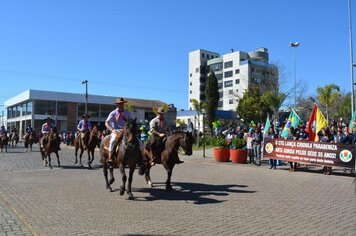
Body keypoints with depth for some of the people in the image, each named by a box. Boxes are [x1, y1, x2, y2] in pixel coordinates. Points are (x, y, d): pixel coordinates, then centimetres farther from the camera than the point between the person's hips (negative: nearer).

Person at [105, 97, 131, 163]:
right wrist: (111, 129, -17)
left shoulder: (127, 113, 11)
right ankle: (110, 158, -29)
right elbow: (106, 123, 1)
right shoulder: (113, 113, 3)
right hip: (116, 131, -3)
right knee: (113, 140, -35)